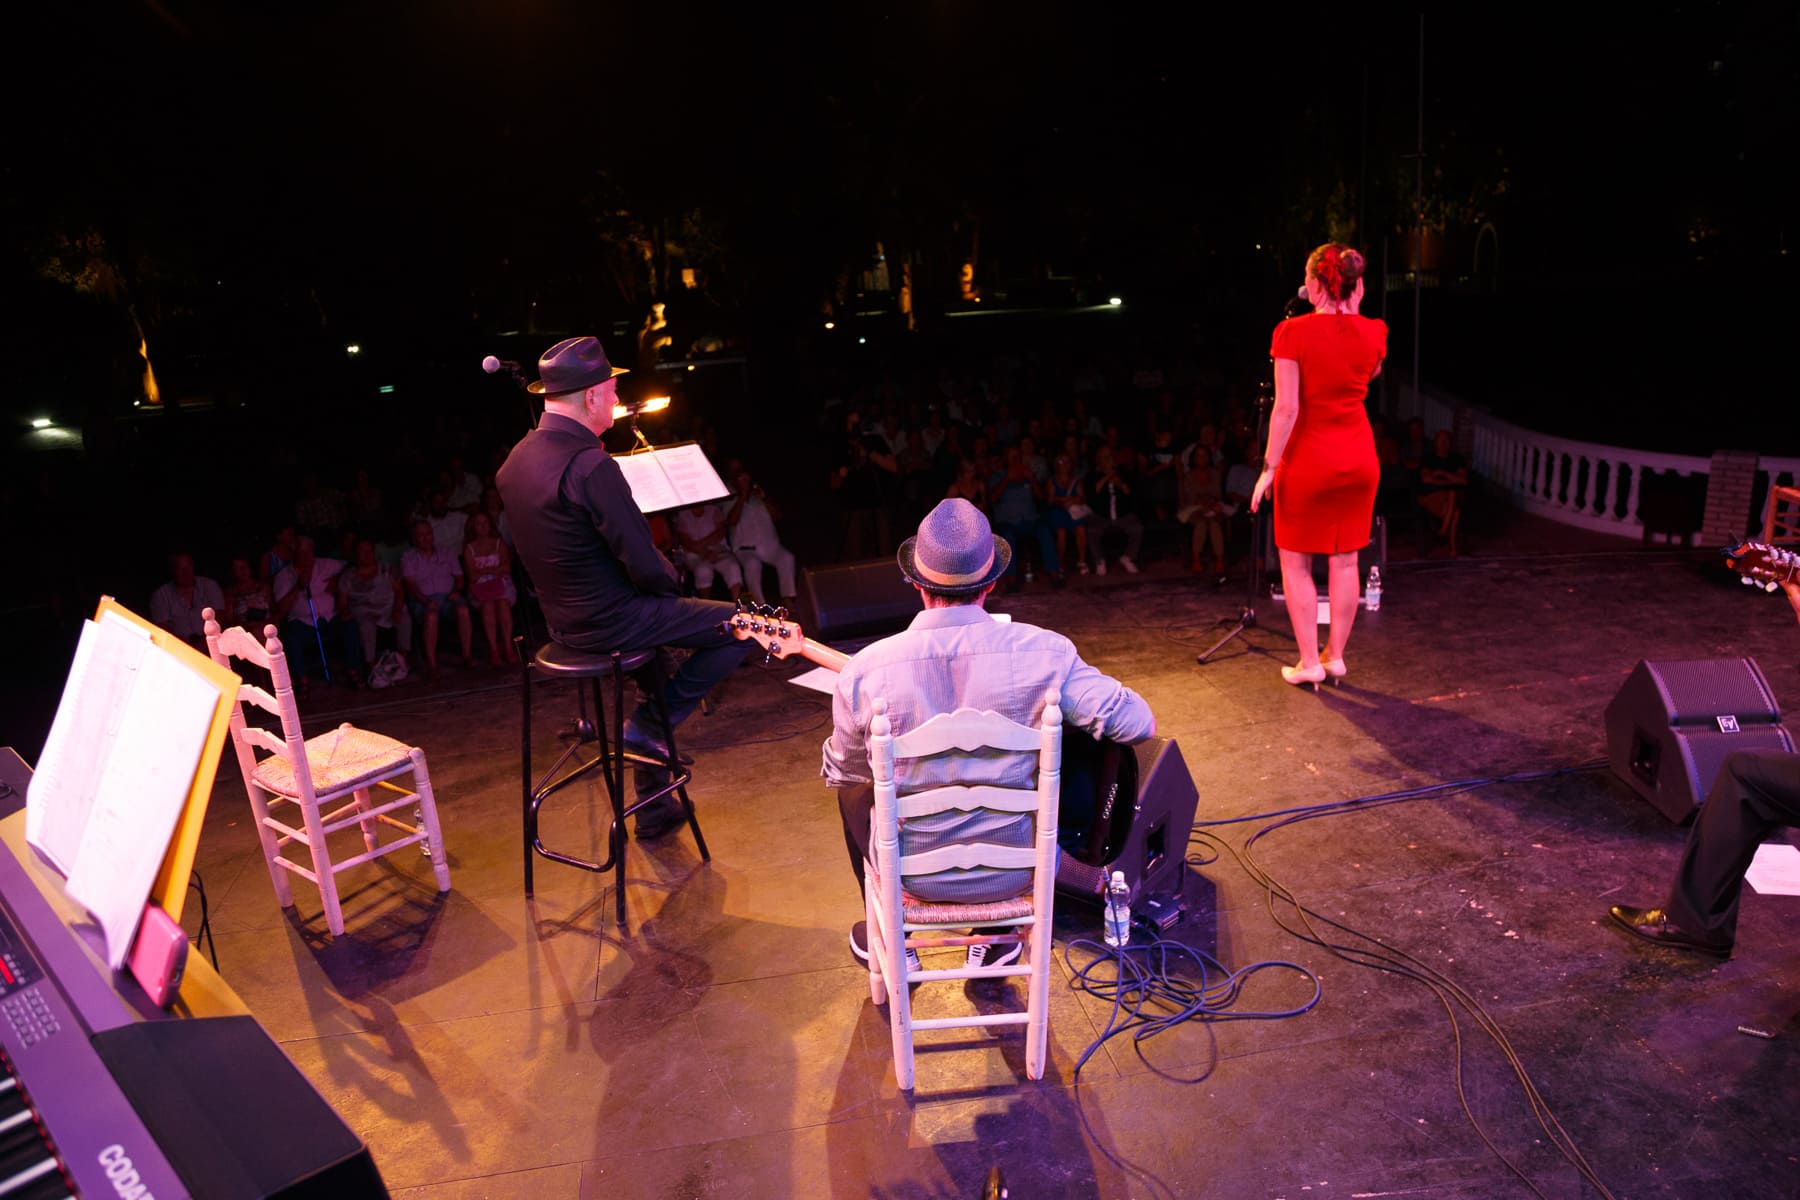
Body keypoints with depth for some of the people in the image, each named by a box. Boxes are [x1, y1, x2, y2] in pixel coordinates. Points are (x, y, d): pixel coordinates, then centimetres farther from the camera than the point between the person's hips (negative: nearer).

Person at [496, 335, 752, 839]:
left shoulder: (515, 461, 4)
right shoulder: (589, 465, -23)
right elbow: (645, 565, -24)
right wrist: (669, 579, -1)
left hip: (560, 618, 9)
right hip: (611, 621, -9)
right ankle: (650, 722, 5)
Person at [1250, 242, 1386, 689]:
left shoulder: (1293, 333, -14)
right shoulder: (1373, 332, 0)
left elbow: (1286, 409, -17)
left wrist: (1269, 467, -10)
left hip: (1307, 460, -4)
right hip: (1358, 458, 5)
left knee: (1295, 563, 7)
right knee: (1345, 560, 12)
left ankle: (1309, 663, 8)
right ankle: (1335, 655, 21)